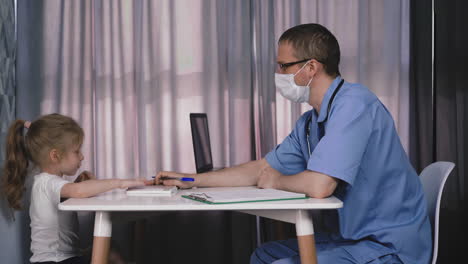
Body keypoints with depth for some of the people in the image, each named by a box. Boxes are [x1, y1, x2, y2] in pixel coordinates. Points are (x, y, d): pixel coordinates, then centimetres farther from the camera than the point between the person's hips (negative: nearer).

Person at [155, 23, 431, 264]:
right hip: (348, 237, 9)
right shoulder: (310, 122, 8)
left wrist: (276, 181, -9)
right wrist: (192, 180, 15)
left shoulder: (352, 104, -22)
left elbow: (319, 186, -31)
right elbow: (262, 169, 18)